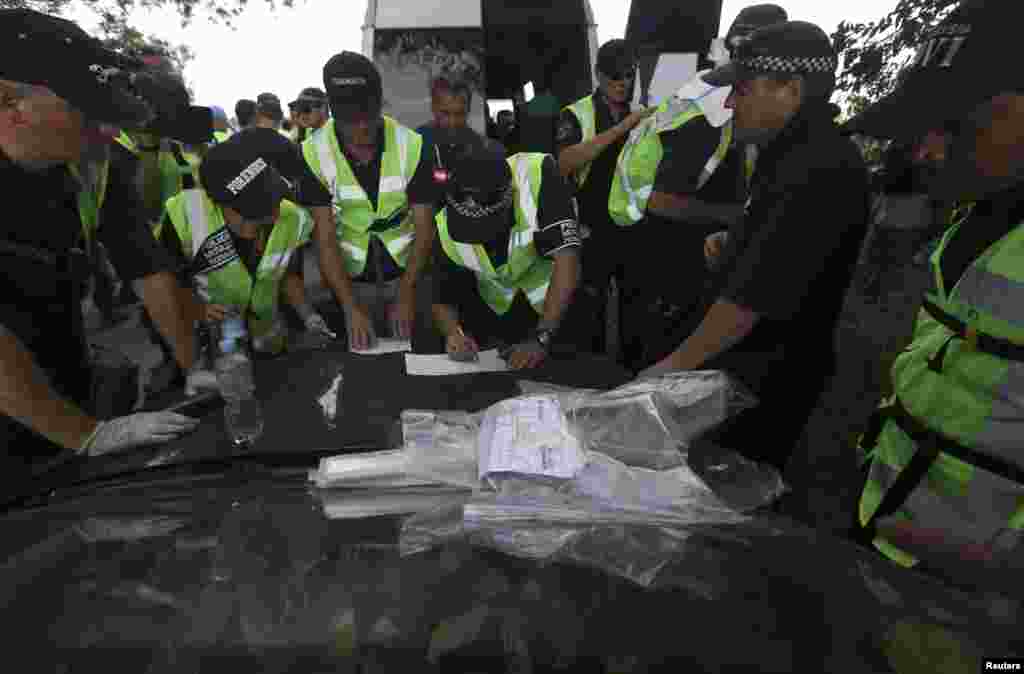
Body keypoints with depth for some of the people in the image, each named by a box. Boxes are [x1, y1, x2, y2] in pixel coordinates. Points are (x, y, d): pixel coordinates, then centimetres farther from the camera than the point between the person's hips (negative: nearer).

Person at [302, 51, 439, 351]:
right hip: (352, 279, 0)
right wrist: (351, 307, -21)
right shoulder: (313, 154, -15)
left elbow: (424, 227, -11)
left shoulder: (411, 146, -14)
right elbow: (324, 239, -14)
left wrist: (405, 294, -18)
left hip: (407, 271, 0)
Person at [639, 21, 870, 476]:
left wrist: (673, 365, -18)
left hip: (764, 381, -9)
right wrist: (731, 245, 8)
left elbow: (752, 297, -27)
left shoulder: (820, 171, -25)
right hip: (744, 359, 9)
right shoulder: (798, 151, 7)